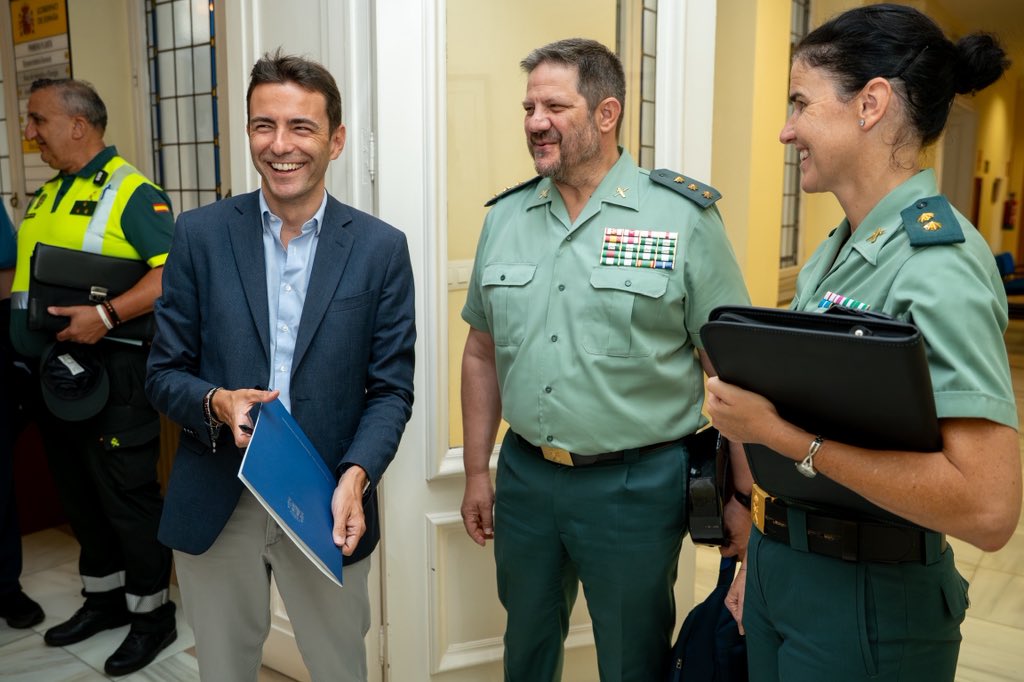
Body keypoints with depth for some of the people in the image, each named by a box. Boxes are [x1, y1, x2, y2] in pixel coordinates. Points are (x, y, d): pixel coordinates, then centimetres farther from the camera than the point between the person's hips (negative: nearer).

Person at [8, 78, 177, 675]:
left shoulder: (132, 192, -11)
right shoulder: (50, 194, 16)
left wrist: (106, 315, -28)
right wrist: (20, 311, 10)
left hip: (112, 366, -8)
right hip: (53, 364, 9)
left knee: (127, 495, 1)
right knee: (79, 491, 18)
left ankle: (152, 611, 18)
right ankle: (104, 597, 36)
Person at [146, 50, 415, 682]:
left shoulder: (381, 247, -4)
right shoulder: (200, 234, -2)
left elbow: (390, 388, -3)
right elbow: (165, 373, 2)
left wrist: (355, 476, -18)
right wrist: (216, 403, -19)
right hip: (215, 505, 1)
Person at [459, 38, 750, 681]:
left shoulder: (684, 218, -9)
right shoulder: (505, 217, 4)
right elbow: (482, 355, 10)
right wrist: (477, 472, 10)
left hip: (637, 483, -4)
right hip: (523, 476, 5)